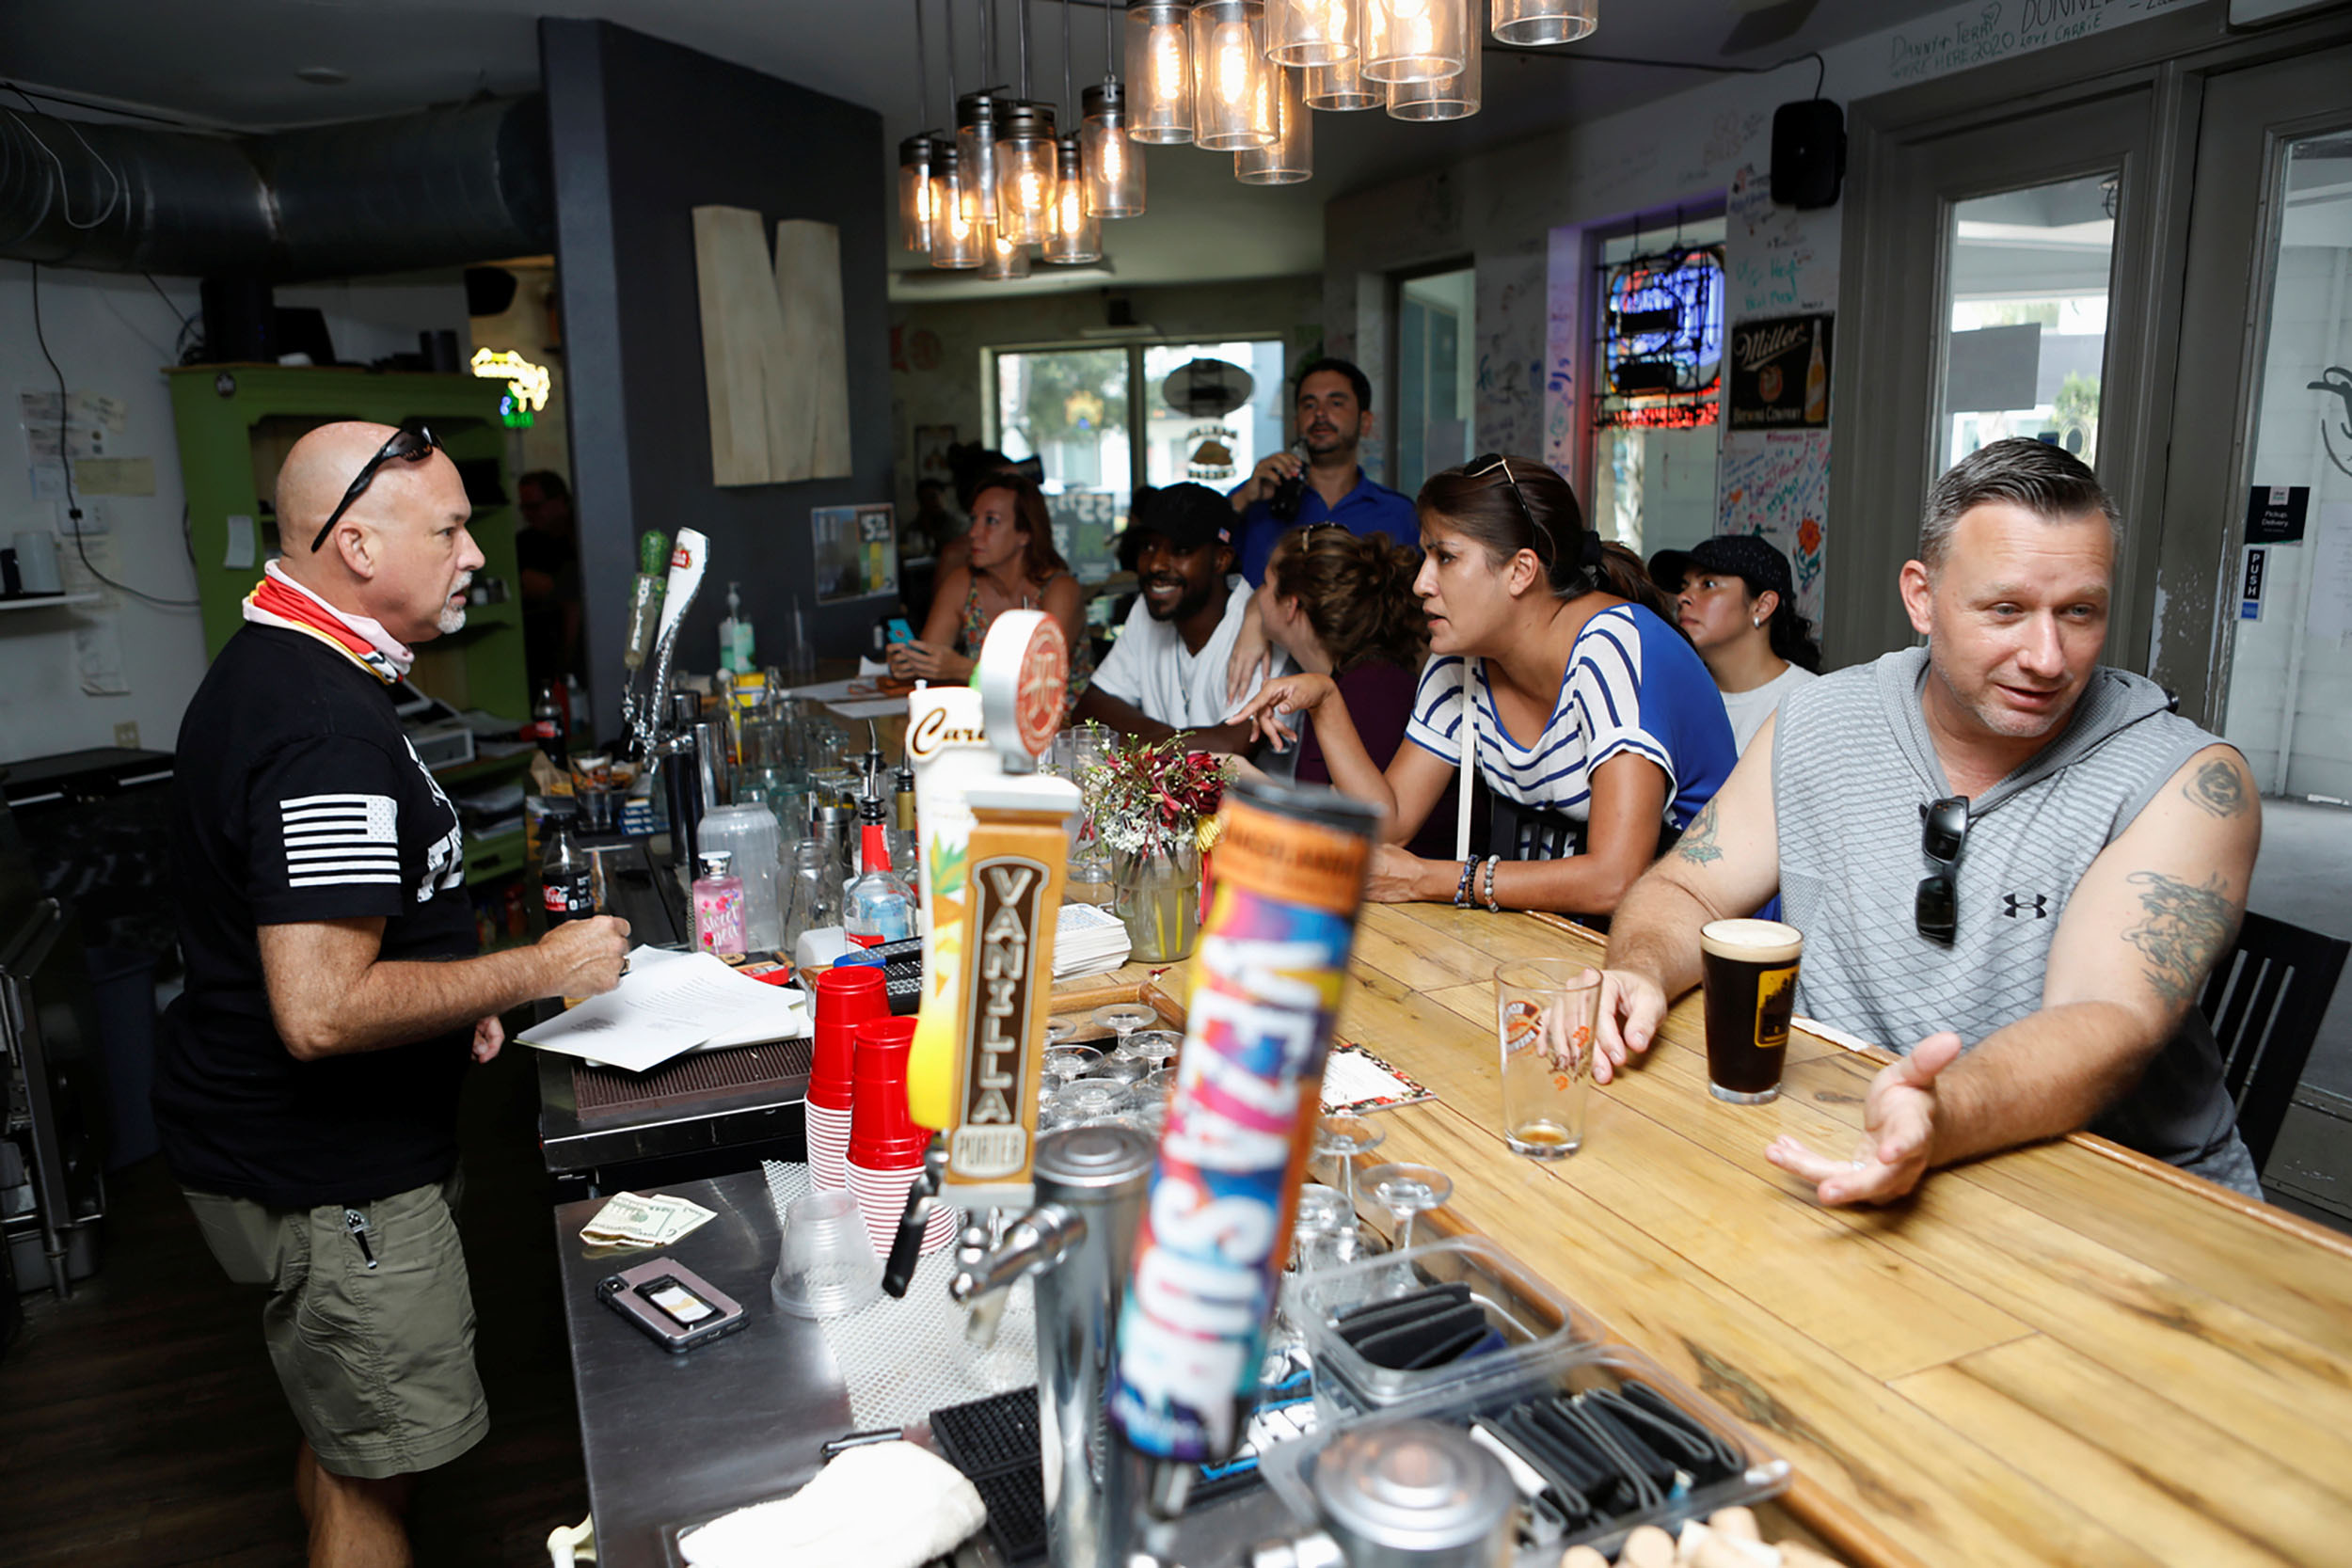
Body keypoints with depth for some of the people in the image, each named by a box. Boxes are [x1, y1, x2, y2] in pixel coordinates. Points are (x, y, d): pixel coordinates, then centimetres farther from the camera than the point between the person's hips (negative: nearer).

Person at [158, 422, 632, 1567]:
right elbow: (323, 1013, -31)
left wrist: (453, 994, 11)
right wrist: (541, 970, -21)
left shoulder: (267, 666, 7)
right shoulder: (326, 726, -27)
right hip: (324, 1174, -10)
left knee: (345, 1437, 26)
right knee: (374, 1468, 6)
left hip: (269, 1132, 10)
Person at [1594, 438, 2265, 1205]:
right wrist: (1639, 975, -18)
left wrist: (1941, 1119, -43)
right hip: (1839, 1169, 2)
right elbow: (1686, 890, 7)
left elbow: (2107, 1022, -22)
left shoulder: (2188, 781, -9)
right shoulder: (1815, 726, 2)